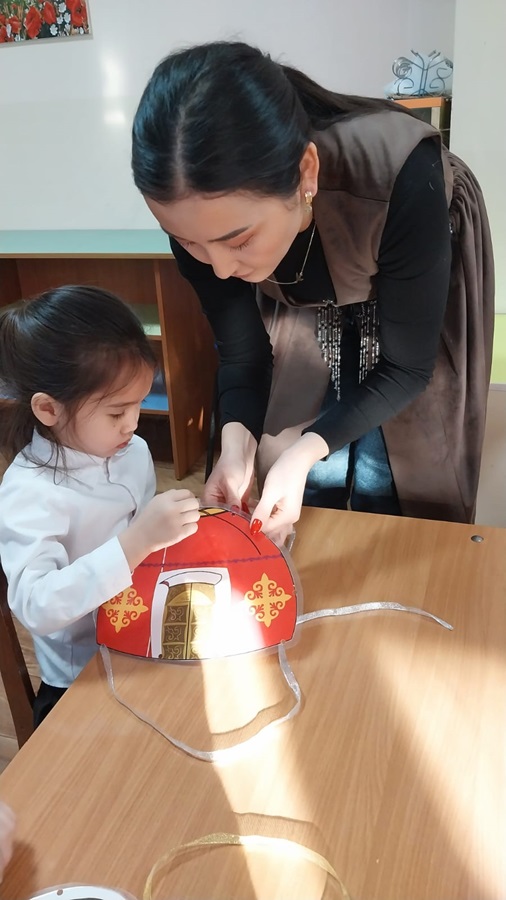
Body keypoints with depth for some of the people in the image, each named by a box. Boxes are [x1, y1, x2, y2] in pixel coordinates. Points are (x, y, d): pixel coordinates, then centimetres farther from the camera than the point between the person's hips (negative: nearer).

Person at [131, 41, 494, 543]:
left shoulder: (401, 178, -41)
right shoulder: (204, 216, -29)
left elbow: (405, 366, -27)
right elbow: (240, 353, -14)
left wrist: (306, 450, -38)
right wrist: (237, 440, -31)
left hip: (420, 316, -2)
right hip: (307, 310, 3)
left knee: (392, 501, 6)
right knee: (304, 527, 6)